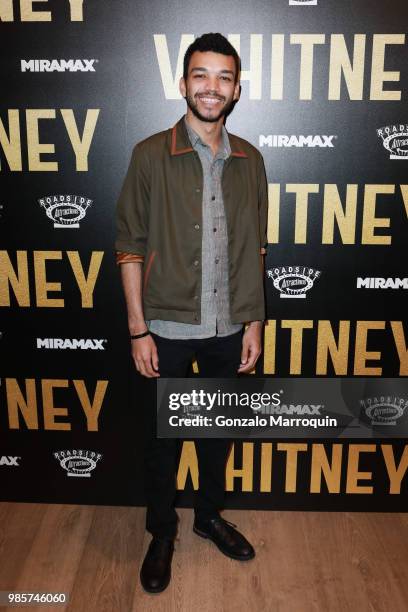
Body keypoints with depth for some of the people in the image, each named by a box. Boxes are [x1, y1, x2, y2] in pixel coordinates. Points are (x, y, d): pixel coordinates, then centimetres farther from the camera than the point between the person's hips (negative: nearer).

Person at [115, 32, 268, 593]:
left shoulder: (249, 161, 3)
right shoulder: (151, 155, -7)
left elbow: (254, 250, 7)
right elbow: (131, 247, -7)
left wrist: (254, 323, 4)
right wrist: (138, 330, -10)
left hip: (229, 328, 3)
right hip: (168, 329, -3)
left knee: (219, 429, 18)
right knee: (162, 436, 11)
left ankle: (210, 515, 42)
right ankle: (162, 532, 34)